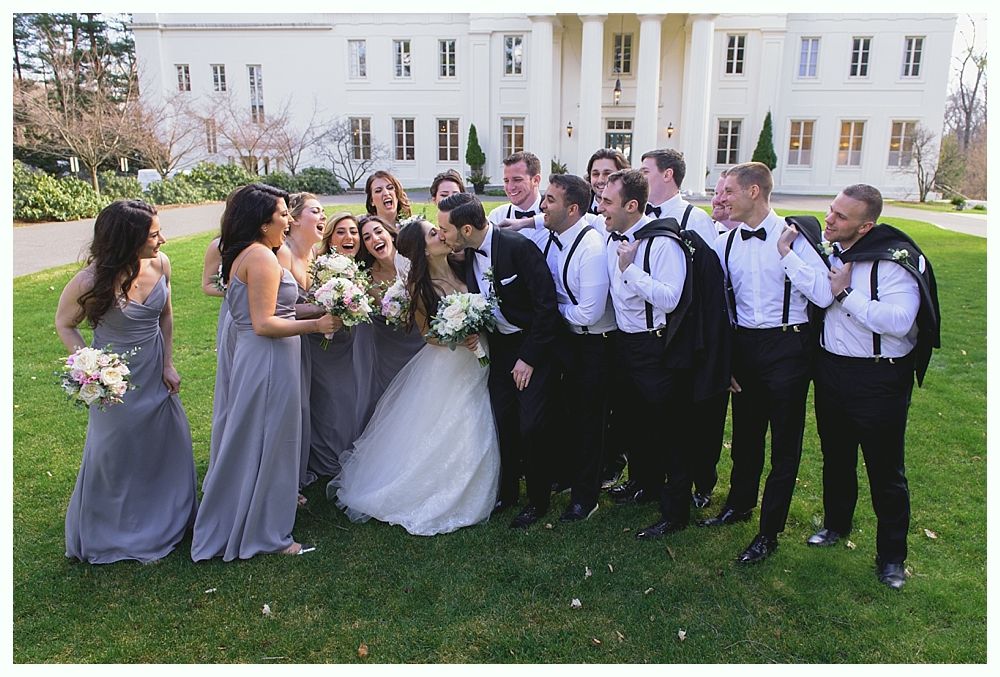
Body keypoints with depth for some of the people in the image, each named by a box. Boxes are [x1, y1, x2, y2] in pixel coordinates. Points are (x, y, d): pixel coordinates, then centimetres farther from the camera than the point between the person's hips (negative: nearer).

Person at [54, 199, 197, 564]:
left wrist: (168, 365, 1)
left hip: (154, 372, 5)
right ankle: (110, 532, 39)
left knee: (170, 441, 17)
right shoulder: (92, 281, -25)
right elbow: (64, 324, -8)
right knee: (114, 452, 12)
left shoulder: (160, 264, -13)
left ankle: (168, 517, 43)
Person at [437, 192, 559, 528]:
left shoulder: (519, 247, -22)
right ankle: (507, 491, 28)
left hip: (533, 346, -6)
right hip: (500, 347, 6)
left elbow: (546, 305, -20)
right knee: (503, 421, 8)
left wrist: (529, 358, -17)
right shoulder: (468, 254, -1)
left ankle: (538, 500, 15)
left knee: (531, 426, -6)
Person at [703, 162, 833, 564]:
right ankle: (739, 504, 43)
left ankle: (769, 532, 20)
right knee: (745, 434, 20)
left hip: (787, 347, -4)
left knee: (785, 443, 6)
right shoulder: (725, 243, 2)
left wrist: (786, 252, -23)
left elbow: (824, 296, -21)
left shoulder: (795, 236, -11)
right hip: (743, 346, 5)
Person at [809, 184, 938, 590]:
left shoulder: (895, 261, -18)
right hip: (830, 370, 6)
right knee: (836, 457, 20)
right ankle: (836, 524, 42)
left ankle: (891, 555, 23)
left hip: (879, 378, -6)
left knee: (885, 469, 5)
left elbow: (898, 321, -30)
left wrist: (844, 293, -24)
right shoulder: (826, 252, 2)